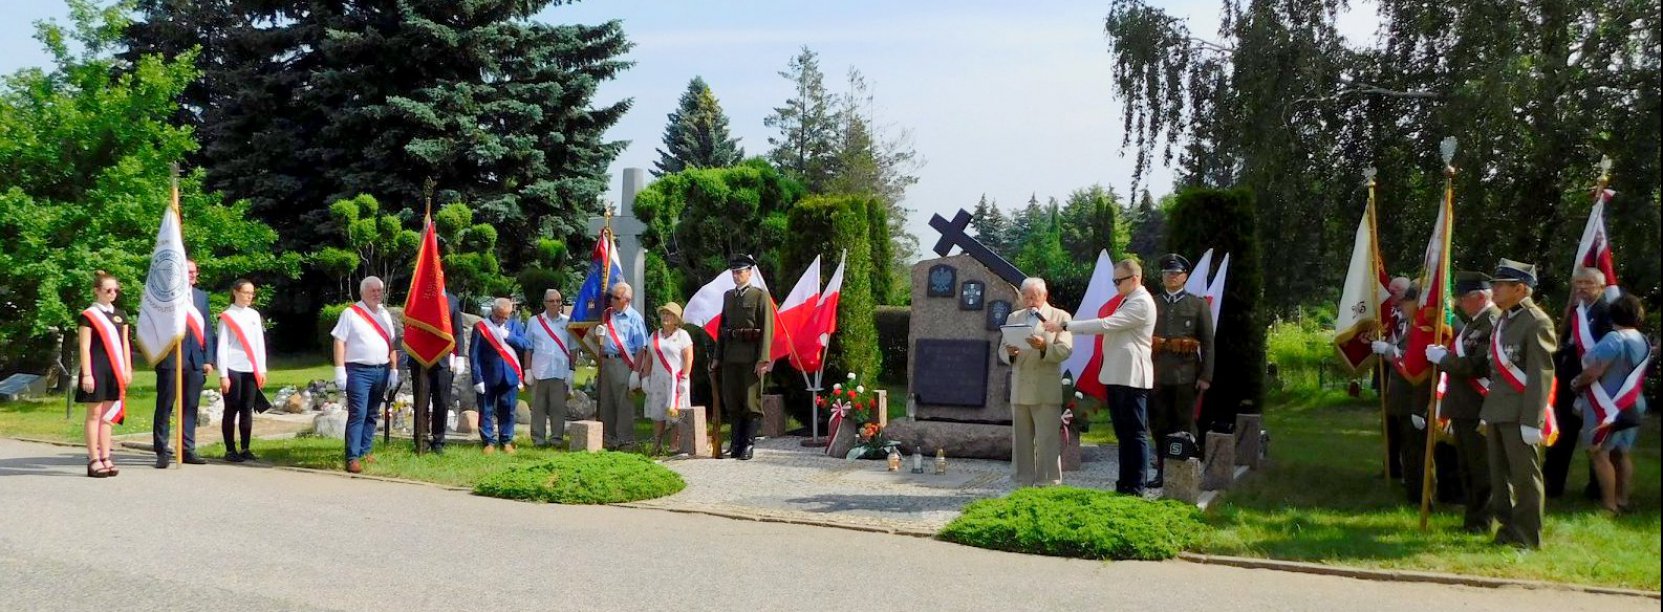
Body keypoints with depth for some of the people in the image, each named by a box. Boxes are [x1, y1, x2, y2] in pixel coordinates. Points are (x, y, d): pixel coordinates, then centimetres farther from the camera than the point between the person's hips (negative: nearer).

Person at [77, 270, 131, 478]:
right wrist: (86, 374, -14)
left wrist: (127, 369, 9)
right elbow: (84, 346, -8)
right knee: (95, 414, -1)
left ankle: (105, 458, 11)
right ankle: (93, 460, 2)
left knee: (108, 415, 8)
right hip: (97, 370, -5)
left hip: (115, 371, 5)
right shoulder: (88, 315, -4)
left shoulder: (120, 315, 14)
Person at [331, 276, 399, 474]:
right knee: (357, 414, -11)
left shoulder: (385, 315, 15)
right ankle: (352, 457, -12)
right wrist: (340, 370, -13)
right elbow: (339, 341, -6)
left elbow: (391, 344, 18)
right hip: (358, 371, -6)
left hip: (381, 371, 6)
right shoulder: (351, 313, -2)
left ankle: (365, 451, 19)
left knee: (371, 414, 11)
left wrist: (393, 369, 12)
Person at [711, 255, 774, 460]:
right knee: (732, 402, 7)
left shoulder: (761, 296, -2)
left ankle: (748, 444, 2)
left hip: (751, 357, -5)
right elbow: (722, 328, 17)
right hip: (730, 356, 5)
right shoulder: (728, 296, 16)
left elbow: (767, 329, -8)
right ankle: (735, 443, 14)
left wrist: (763, 359, -15)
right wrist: (718, 356, 11)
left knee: (751, 402, -2)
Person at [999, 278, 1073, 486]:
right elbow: (1002, 350, 12)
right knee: (1021, 441, 8)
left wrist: (1044, 347, -25)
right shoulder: (1013, 318, 17)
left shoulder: (1060, 317, 5)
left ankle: (1049, 484, -1)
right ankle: (1023, 483, 15)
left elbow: (1065, 350, -7)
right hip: (1020, 390, 4)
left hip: (1047, 391, -4)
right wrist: (1010, 353, -12)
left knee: (1048, 442, -5)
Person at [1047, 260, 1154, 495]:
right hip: (1116, 376, 10)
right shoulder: (1128, 301, 19)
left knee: (1135, 433, -5)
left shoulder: (1142, 303, -13)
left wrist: (1065, 326, -20)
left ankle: (1135, 487, -2)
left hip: (1131, 377, -10)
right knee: (1122, 432, 12)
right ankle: (1124, 484, 18)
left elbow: (1105, 324, -21)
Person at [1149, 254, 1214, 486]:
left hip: (1186, 376, -2)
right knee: (1160, 427, 4)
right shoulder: (1152, 304, 12)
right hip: (1157, 376, 2)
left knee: (1185, 427, 0)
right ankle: (1162, 471, 10)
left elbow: (1208, 343, 4)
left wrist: (1206, 376, -4)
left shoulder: (1198, 305, 8)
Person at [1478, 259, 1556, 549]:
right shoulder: (1503, 320, 15)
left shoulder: (1536, 321, -11)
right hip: (1497, 412, 8)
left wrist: (1532, 420, -20)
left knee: (1525, 475, 1)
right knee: (1499, 475, 15)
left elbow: (1541, 373, -16)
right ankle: (1508, 527, 27)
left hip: (1519, 414, -8)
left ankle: (1527, 536, 11)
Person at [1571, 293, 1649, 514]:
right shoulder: (1643, 341, 8)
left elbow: (1593, 371, -24)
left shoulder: (1615, 338, -21)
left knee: (1599, 453, -2)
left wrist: (1577, 382, -5)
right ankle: (1622, 501, 19)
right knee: (1622, 454, 14)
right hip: (1630, 405, 9)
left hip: (1608, 407, -9)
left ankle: (1609, 505, -2)